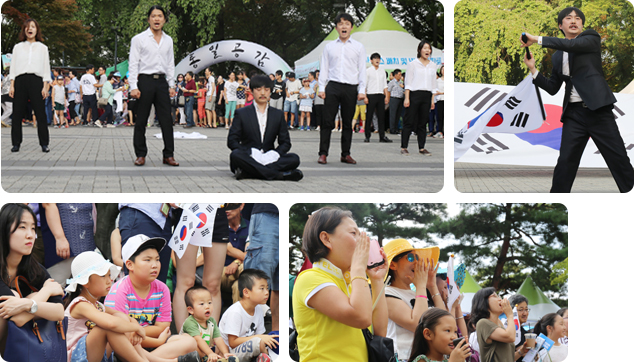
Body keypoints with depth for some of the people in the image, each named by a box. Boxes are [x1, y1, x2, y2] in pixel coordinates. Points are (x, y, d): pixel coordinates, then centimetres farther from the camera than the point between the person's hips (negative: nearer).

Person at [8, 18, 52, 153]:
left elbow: (46, 68, 9)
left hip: (36, 81, -1)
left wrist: (45, 86, -1)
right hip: (20, 81, 1)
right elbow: (13, 67, 12)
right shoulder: (18, 47, 15)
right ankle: (16, 143, 3)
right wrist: (12, 85, 2)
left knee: (40, 113, -6)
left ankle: (44, 144, -3)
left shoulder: (42, 48, 13)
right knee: (17, 113, -1)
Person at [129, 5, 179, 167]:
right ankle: (140, 155, 7)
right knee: (141, 121, 0)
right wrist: (133, 87, -11)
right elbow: (133, 64, -3)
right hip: (145, 80, -3)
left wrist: (171, 85, 10)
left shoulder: (168, 41, 12)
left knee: (166, 120, 0)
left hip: (162, 81, 3)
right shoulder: (139, 39, 0)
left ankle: (168, 155, 5)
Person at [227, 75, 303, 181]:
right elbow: (232, 141, 1)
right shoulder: (242, 113, 10)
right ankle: (278, 174, -38)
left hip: (269, 159, 2)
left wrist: (275, 153, -11)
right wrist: (251, 153, -17)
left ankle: (246, 173, -38)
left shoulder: (277, 114, 17)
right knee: (235, 155, -36)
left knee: (294, 159, -25)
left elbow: (285, 142, 14)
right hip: (249, 158, -2)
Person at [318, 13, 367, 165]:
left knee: (347, 123, 5)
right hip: (333, 87, 0)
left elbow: (362, 69, 8)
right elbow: (324, 68, 12)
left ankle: (346, 154, 11)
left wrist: (362, 90, 1)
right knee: (327, 122, -5)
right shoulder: (329, 47, 11)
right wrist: (321, 88, 4)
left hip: (351, 88, 0)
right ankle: (323, 154, -4)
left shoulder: (359, 47, 10)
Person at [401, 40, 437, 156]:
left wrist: (432, 100, 12)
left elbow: (433, 84, 16)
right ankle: (403, 147, 1)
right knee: (409, 122, -3)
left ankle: (421, 148, 9)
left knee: (423, 123, 6)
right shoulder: (413, 64, 0)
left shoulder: (433, 65, 12)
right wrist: (407, 98, -9)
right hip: (414, 94, -4)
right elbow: (408, 82, -2)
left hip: (426, 96, 4)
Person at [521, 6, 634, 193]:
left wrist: (537, 39, -16)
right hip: (574, 113, 4)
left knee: (618, 158, -4)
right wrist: (533, 70, 4)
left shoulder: (591, 38, 4)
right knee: (565, 162, -4)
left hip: (597, 109, -4)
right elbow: (552, 88, 19)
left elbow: (574, 45, -17)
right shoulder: (558, 56, 17)